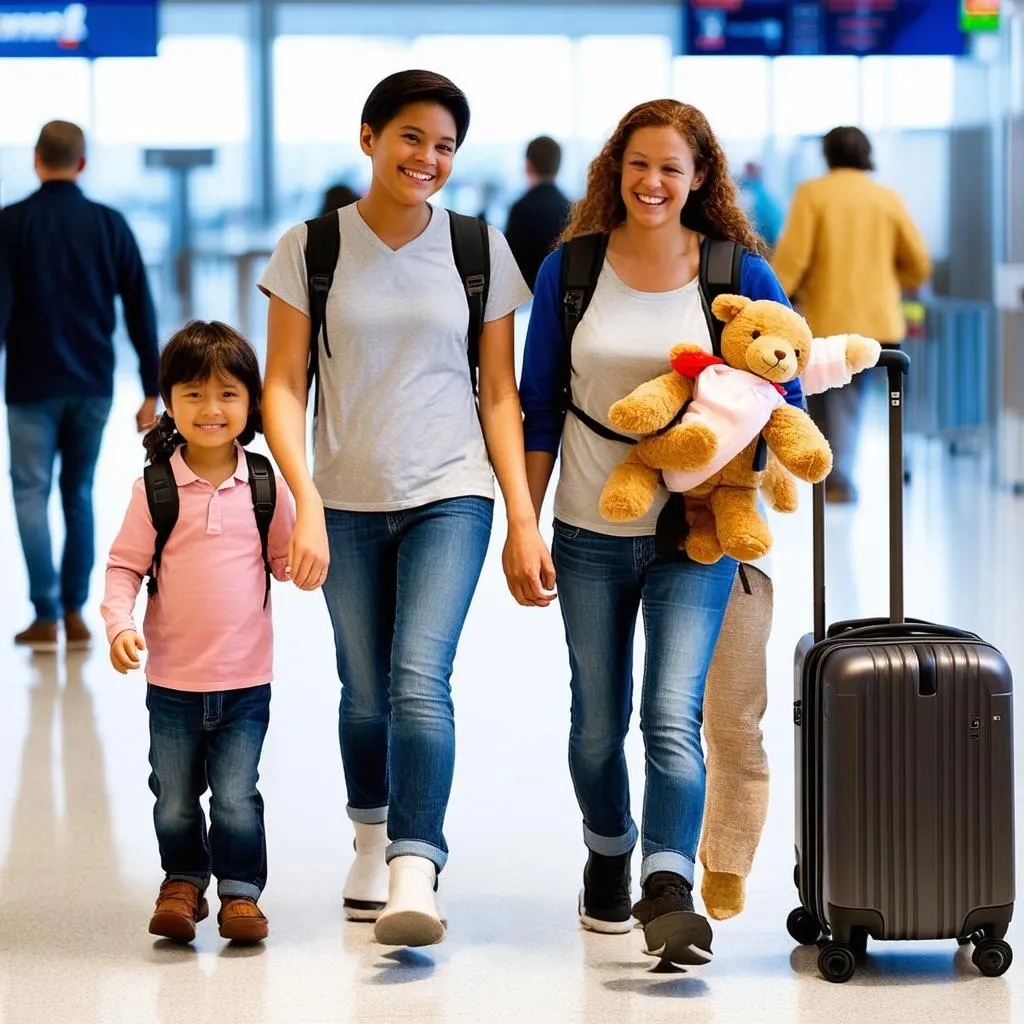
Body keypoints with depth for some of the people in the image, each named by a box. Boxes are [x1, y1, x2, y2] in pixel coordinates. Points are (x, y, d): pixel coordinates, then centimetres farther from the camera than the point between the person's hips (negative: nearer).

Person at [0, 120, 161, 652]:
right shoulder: (110, 224, 2)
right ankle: (75, 613, 13)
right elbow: (140, 312, 2)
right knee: (79, 494, 14)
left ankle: (46, 616, -6)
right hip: (92, 386, 3)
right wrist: (151, 390, 7)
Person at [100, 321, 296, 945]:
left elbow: (288, 561, 6)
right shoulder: (155, 489, -4)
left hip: (245, 683, -1)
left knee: (236, 799, -3)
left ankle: (241, 891, 17)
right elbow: (125, 566, -1)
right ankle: (183, 882, 33)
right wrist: (120, 623, -16)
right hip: (172, 682, 1)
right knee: (175, 802, 10)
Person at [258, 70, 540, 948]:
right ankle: (371, 842, 33)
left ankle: (414, 877, -21)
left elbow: (499, 393, 5)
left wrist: (524, 516, 0)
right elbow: (283, 386, -3)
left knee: (420, 679, -17)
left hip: (450, 496, -1)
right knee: (365, 692, 10)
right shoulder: (311, 249, -1)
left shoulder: (480, 250, 2)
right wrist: (305, 502, -14)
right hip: (347, 501, 1)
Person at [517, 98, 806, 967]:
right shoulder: (569, 270, 1)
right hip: (590, 534, 2)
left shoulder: (741, 275, -2)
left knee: (674, 717, -16)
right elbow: (539, 406, 6)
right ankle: (608, 856, 37)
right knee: (598, 722, 13)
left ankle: (669, 892, -20)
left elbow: (785, 402, 6)